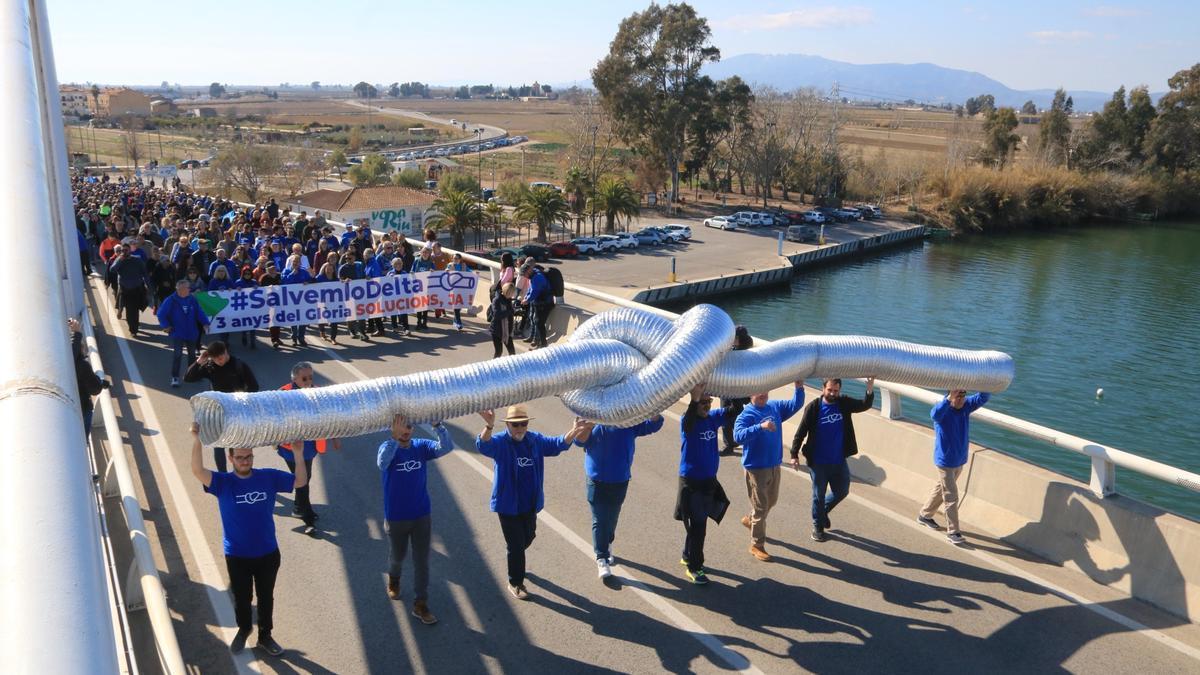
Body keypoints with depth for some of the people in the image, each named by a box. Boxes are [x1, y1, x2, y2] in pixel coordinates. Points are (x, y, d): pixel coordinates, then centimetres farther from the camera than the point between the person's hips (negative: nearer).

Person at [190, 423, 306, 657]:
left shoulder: (269, 477, -9)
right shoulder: (223, 482, -14)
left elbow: (301, 481, -7)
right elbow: (198, 471, -31)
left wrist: (298, 453, -21)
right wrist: (197, 441, -45)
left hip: (268, 554, 1)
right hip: (237, 556, -1)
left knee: (266, 597, 17)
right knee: (242, 598, 20)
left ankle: (265, 636, 38)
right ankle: (243, 629, 48)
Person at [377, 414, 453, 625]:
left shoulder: (421, 446, -9)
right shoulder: (387, 447, -16)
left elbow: (446, 447, -26)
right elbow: (382, 464, -40)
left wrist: (437, 424, -42)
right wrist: (395, 437, -53)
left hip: (422, 515, 1)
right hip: (396, 517, -1)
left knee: (422, 561, 6)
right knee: (398, 556, 21)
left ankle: (420, 604, 18)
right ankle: (393, 579, 53)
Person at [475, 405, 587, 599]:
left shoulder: (535, 440, -1)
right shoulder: (500, 442, -18)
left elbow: (558, 444, -4)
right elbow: (483, 445, -37)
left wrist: (573, 432, -27)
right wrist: (488, 426, -61)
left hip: (530, 503, 6)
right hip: (508, 504, -6)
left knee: (528, 537, 24)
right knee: (516, 545, 1)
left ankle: (515, 562, 54)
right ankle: (515, 583, 21)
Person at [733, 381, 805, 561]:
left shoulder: (775, 406, 3)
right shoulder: (746, 414, -18)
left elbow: (795, 405, 1)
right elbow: (738, 436, -33)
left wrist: (799, 388, -18)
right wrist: (760, 427, -45)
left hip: (774, 465, 7)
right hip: (756, 467, -7)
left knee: (771, 500, 25)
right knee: (760, 507, 1)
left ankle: (750, 519, 50)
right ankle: (756, 546, 14)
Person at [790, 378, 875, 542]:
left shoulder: (844, 404, -2)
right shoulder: (813, 407, -14)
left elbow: (864, 405, -14)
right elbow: (801, 432, -10)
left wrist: (870, 391, -32)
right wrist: (794, 454, -11)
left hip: (839, 461, 4)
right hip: (818, 462, -4)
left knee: (842, 491, 15)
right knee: (819, 495, 10)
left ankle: (823, 510, 43)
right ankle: (818, 526, 28)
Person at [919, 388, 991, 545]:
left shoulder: (966, 406, -4)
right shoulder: (943, 409, -22)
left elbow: (983, 398, -14)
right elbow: (935, 414, -46)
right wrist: (949, 398, -57)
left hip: (960, 460, 7)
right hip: (945, 462, -7)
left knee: (941, 489, 22)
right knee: (951, 498, -2)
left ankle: (924, 515, 41)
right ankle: (953, 532, 7)